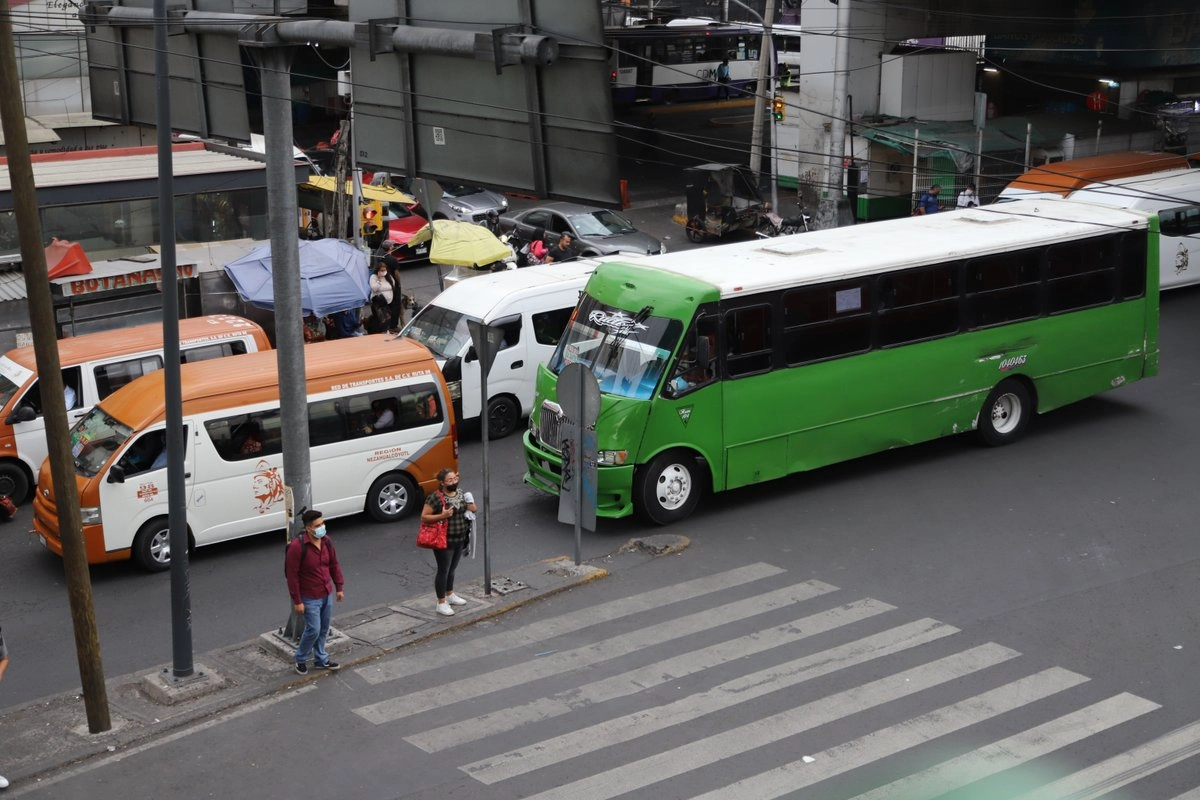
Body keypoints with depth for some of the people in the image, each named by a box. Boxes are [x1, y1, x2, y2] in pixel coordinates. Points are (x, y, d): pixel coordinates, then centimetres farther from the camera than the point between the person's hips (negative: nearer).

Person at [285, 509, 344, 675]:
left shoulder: (326, 541, -3)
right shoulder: (297, 546, -24)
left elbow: (334, 565, 10)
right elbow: (292, 575, -19)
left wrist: (339, 588, 12)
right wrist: (297, 601, -17)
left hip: (327, 594, 6)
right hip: (310, 598, -6)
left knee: (324, 630, 16)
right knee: (313, 630, 0)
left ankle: (321, 660, 32)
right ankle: (301, 659, 23)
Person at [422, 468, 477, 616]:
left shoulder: (461, 494, 4)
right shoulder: (436, 498, -18)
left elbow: (472, 508, 18)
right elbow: (424, 517, -17)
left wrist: (471, 508, -6)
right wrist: (441, 516, -28)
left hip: (460, 540, 7)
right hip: (444, 541, -7)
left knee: (452, 569, 21)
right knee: (443, 570, 2)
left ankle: (450, 595, 39)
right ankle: (441, 603, 12)